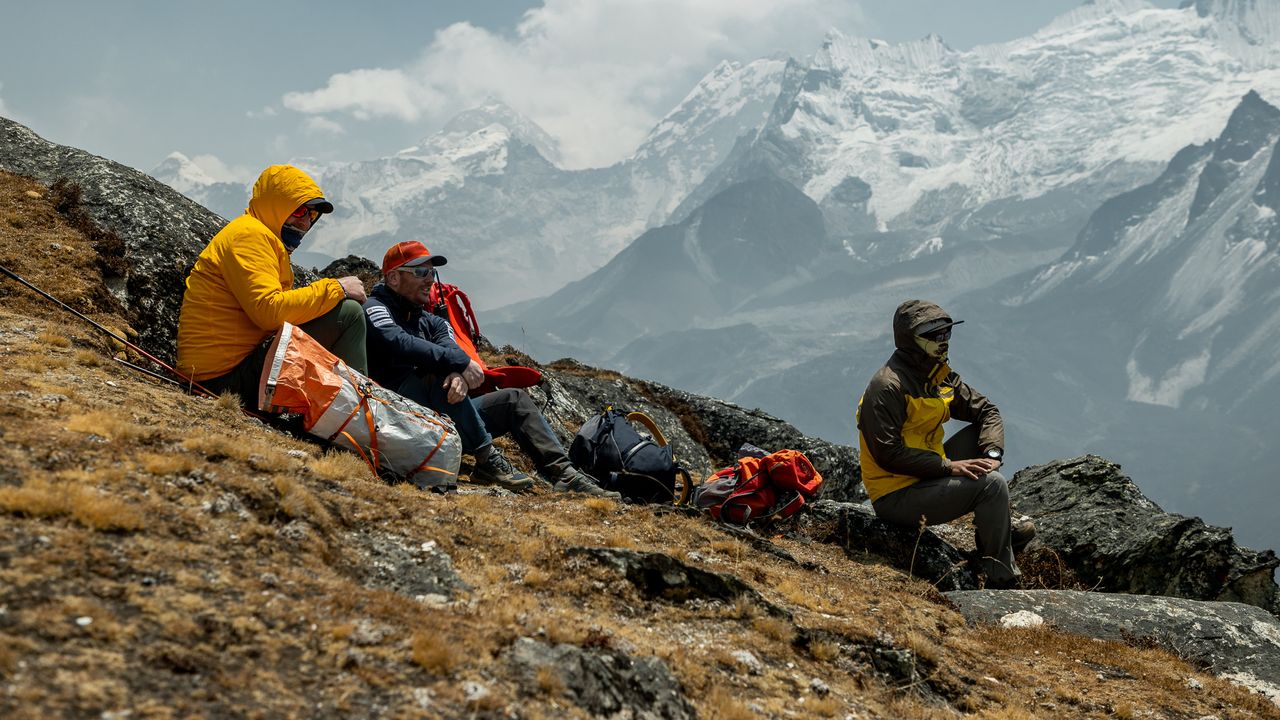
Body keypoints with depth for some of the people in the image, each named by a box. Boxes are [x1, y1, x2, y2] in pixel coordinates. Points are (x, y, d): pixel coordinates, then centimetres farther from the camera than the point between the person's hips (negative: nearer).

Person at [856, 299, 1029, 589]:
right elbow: (888, 453, -26)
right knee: (992, 485, -19)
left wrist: (992, 452, -10)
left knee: (978, 434, 5)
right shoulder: (887, 387, -20)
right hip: (896, 497, -9)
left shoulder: (939, 375, 7)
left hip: (927, 476, 9)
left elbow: (986, 411, 10)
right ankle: (1002, 581, -9)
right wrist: (949, 466, -26)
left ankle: (997, 528, 9)